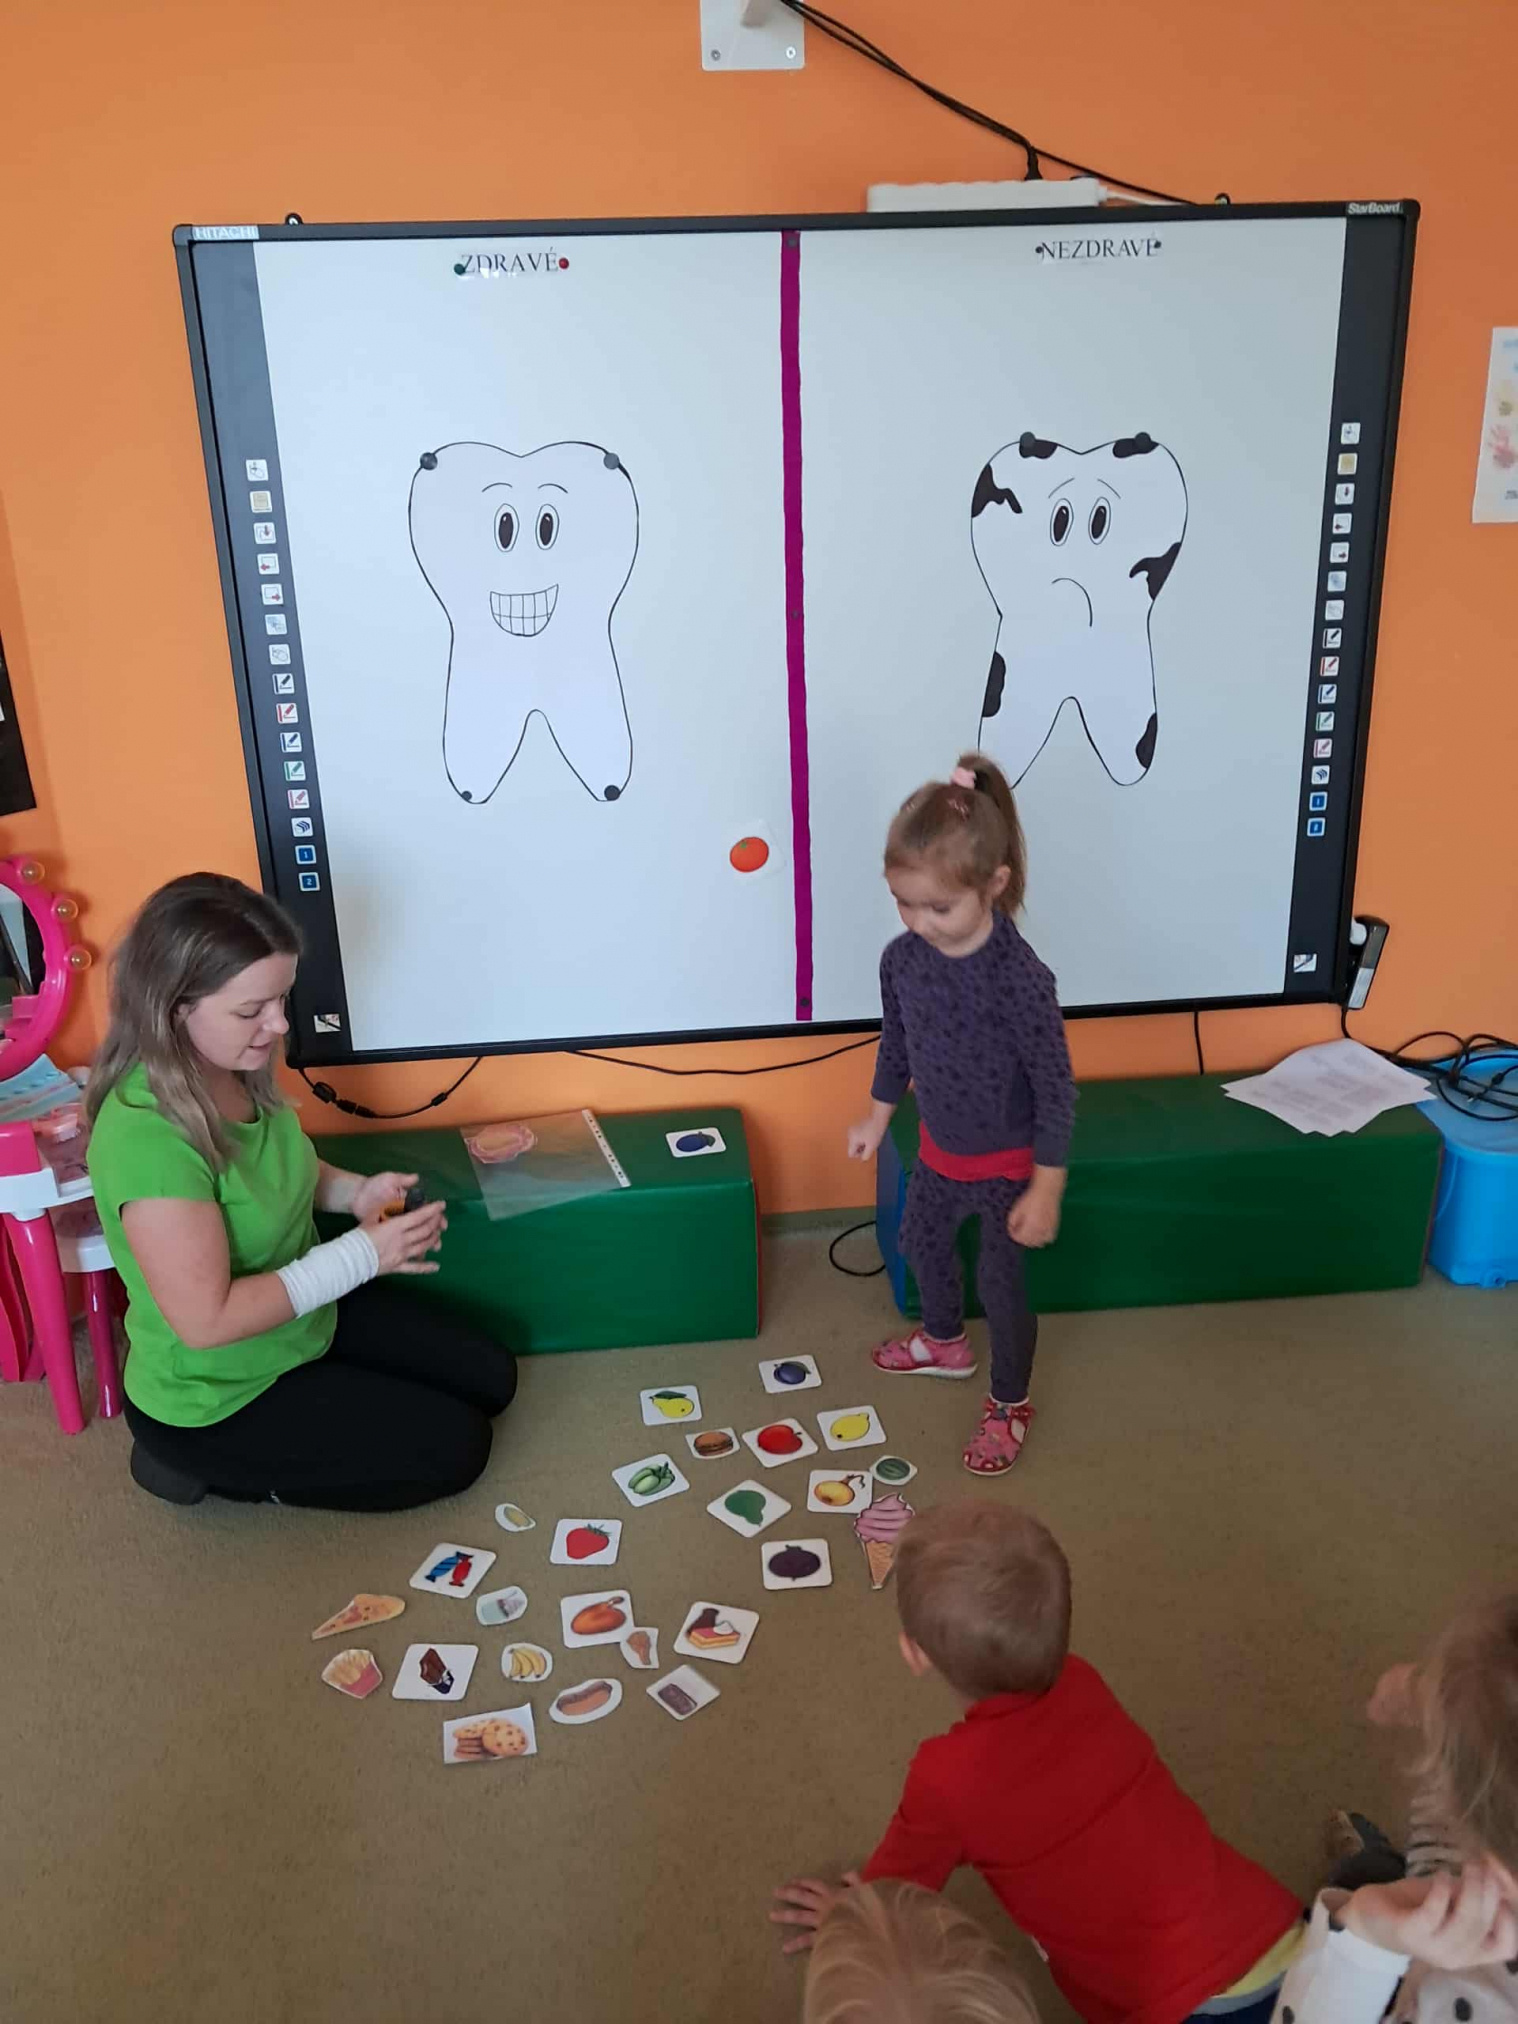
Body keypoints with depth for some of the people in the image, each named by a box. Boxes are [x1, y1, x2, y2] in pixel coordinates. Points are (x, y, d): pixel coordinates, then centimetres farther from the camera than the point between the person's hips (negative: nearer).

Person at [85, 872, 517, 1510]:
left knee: (489, 1377, 12)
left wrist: (353, 1191, -8)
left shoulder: (233, 1068, -10)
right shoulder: (147, 1135, -35)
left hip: (303, 1318, 8)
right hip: (217, 1396, -8)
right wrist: (361, 1254, -26)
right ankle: (201, 1459, 7)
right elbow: (207, 1321, -31)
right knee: (456, 1446, -2)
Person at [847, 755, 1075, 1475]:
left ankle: (1010, 1403, 34)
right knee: (922, 1242, 26)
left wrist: (1046, 1189, -19)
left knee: (1000, 1280, 8)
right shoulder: (902, 958, -14)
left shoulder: (1020, 978, -32)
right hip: (938, 1148, 7)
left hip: (1007, 1162, -6)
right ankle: (944, 1341, 56)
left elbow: (1055, 1086, -22)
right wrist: (877, 1117, 16)